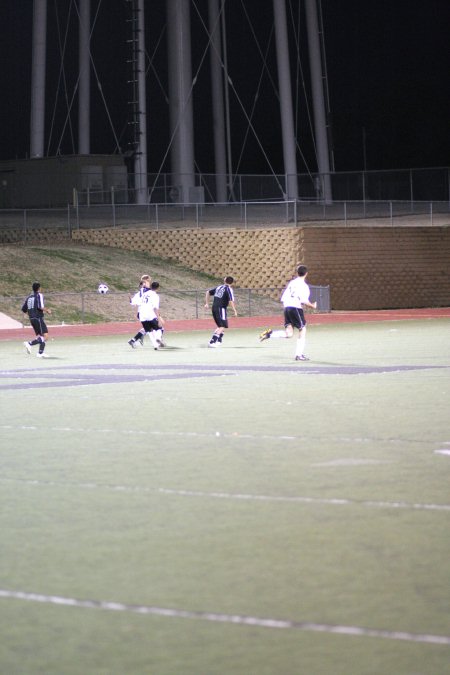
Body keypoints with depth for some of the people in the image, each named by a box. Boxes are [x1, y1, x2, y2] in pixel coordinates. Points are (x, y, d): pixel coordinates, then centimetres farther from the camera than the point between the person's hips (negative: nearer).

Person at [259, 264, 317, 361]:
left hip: (287, 307, 7)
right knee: (302, 331, 5)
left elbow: (283, 298, 14)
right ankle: (299, 355, 4)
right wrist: (313, 306, 3)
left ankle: (269, 333, -14)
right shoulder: (304, 285, -6)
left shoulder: (291, 283, 15)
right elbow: (304, 301, -14)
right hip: (296, 308, -7)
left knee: (288, 334, 5)